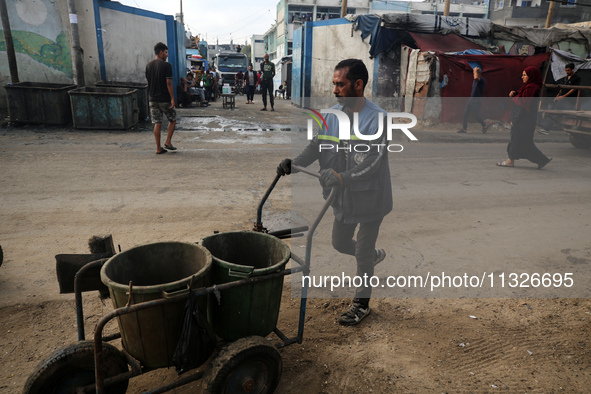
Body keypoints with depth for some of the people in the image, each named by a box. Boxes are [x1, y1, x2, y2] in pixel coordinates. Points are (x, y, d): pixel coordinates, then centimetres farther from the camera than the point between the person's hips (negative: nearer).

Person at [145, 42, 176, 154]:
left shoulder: (148, 65, 9)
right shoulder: (166, 65, -10)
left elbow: (148, 81, 14)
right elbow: (168, 83, -14)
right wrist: (172, 98, -12)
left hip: (153, 99, 5)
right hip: (165, 99, -5)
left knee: (157, 123, 6)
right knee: (172, 120, 13)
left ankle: (158, 148, 7)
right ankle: (168, 142, 7)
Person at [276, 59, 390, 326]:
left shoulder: (378, 119, -19)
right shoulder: (332, 115, -1)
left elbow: (372, 162, -27)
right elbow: (316, 146, -2)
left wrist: (343, 177, -42)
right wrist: (294, 164, -19)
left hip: (369, 196, -6)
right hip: (343, 197, 6)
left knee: (363, 252, 7)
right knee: (340, 243, 20)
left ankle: (362, 303, 29)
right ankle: (375, 255, 52)